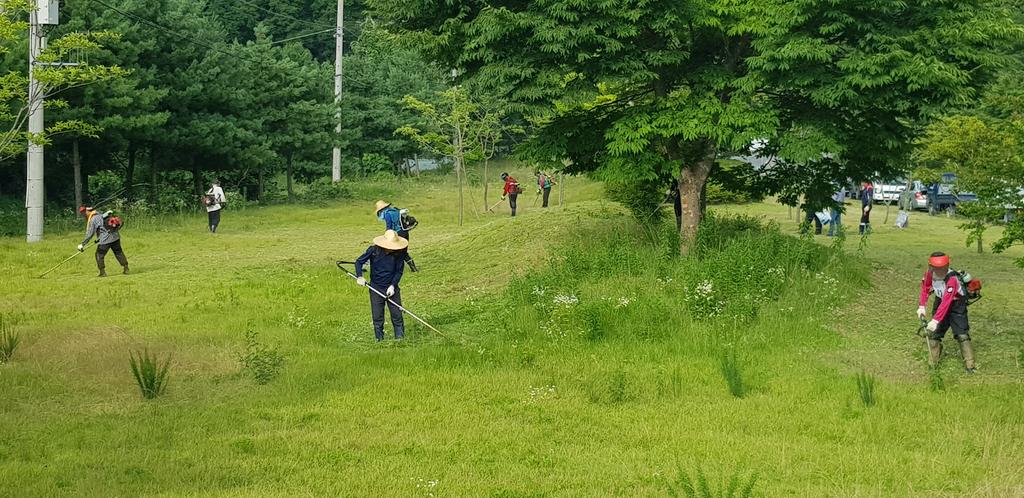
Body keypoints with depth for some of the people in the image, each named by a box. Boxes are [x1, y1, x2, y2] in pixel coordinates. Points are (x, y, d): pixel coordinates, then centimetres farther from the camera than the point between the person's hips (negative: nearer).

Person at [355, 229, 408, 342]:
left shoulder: (398, 253, -10)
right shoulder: (373, 250, -13)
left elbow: (399, 271, -3)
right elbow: (359, 262, -4)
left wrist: (392, 285, -15)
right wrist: (359, 277, -19)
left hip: (391, 288, 0)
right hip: (376, 288, 0)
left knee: (397, 314, 2)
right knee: (377, 315, 5)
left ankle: (399, 337, 14)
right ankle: (379, 339, 15)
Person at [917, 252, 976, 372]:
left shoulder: (952, 279, -35)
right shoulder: (929, 273, -17)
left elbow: (946, 302, -40)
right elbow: (925, 287, 1)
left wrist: (936, 320, -44)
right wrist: (921, 306, -8)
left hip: (955, 303, -6)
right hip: (940, 301, 6)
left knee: (962, 334, -13)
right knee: (933, 333, 8)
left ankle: (970, 366, -8)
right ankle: (932, 364, 20)